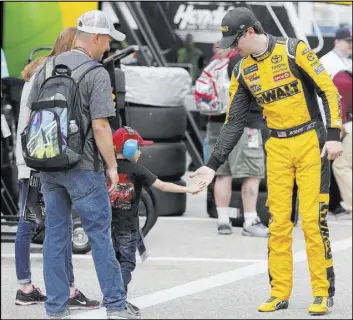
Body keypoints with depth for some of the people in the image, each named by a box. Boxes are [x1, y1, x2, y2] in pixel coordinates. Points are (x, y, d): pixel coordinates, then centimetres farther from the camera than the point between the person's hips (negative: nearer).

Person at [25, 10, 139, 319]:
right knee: (100, 234, 2)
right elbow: (100, 126, -16)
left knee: (55, 234, 10)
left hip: (47, 166, 6)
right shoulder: (96, 74, -11)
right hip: (82, 167, -6)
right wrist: (112, 165, -6)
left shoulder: (46, 68, 8)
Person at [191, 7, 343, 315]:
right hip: (278, 148, 5)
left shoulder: (293, 50, -11)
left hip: (310, 142, -5)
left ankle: (324, 293, 1)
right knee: (278, 221, 2)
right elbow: (234, 123, 9)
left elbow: (329, 90, -9)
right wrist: (212, 165, 4)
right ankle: (280, 293, 9)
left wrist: (334, 135, -15)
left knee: (313, 219, -7)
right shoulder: (243, 72, 5)